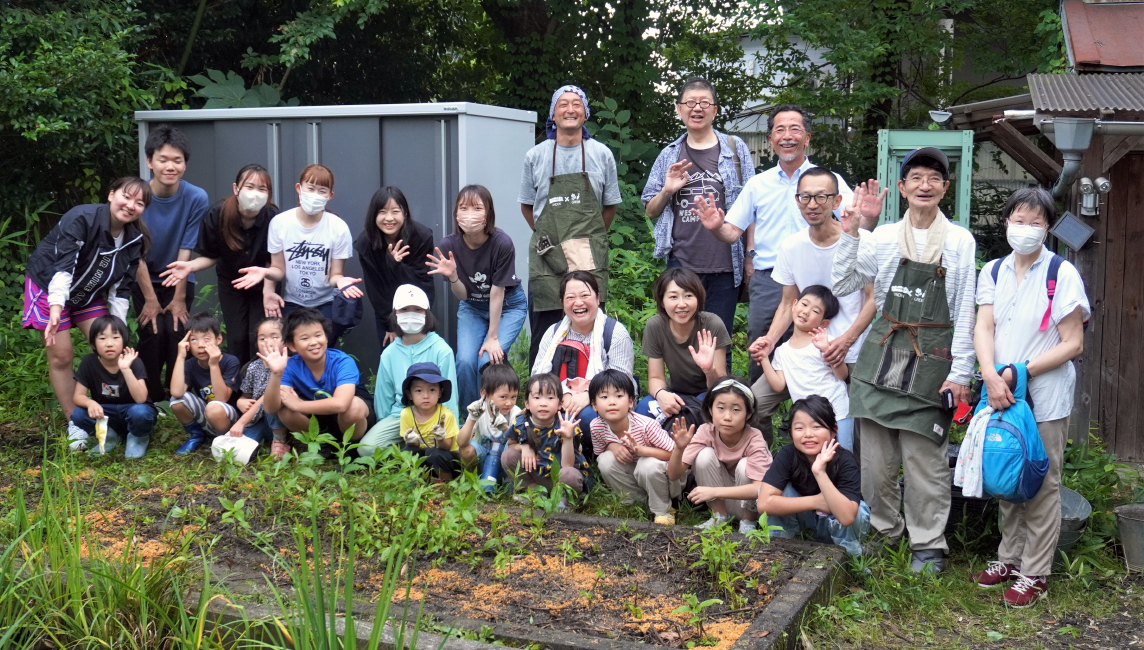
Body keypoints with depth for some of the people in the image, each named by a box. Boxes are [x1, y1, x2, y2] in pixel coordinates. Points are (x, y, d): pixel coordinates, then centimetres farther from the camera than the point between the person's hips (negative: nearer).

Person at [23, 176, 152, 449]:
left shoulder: (135, 239, -11)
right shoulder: (81, 218, -30)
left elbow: (121, 289, -7)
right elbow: (62, 267, -40)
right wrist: (56, 308, -52)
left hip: (89, 293, 6)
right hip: (50, 286, -6)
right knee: (61, 355, -6)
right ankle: (75, 424, 7)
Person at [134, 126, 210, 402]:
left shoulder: (197, 198, -20)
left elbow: (185, 252, -16)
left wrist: (179, 298, -12)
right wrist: (150, 299, -14)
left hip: (179, 279, 0)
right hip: (145, 279, 0)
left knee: (176, 332, -14)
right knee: (152, 333, -13)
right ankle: (151, 400, 2)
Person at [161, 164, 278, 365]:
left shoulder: (273, 218, -27)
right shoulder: (217, 215, -22)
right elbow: (211, 256, -6)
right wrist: (190, 266, -25)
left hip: (263, 283, -1)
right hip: (230, 282, 2)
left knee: (258, 339, -10)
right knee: (236, 338, 1)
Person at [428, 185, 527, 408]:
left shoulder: (502, 243, -29)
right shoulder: (448, 245, -20)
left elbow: (497, 292, -22)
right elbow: (462, 295, -13)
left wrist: (492, 337, -17)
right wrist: (452, 276, -34)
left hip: (508, 306, -3)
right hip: (472, 307, 3)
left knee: (488, 359, -22)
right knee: (465, 361, -18)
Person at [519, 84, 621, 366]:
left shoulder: (601, 155, 7)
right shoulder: (536, 156, 7)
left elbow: (610, 207, 13)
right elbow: (526, 206, 14)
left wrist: (589, 239, 7)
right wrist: (549, 237, 6)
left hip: (590, 258, 0)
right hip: (547, 258, 0)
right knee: (544, 334, -1)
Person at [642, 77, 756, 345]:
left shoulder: (736, 149, 5)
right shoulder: (669, 156, 11)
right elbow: (651, 211, 15)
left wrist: (751, 257, 0)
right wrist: (667, 190, -5)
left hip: (725, 265, -1)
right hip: (681, 264, 2)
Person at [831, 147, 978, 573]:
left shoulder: (960, 242, 2)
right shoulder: (883, 237, 6)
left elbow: (964, 313, 2)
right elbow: (843, 287, 5)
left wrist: (961, 372, -3)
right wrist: (849, 234, -3)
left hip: (932, 356, -2)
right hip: (883, 350, 2)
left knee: (924, 458, -2)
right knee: (876, 456, 5)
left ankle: (928, 545, 13)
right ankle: (885, 532, 23)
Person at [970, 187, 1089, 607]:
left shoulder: (1062, 274, -8)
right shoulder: (993, 272, 6)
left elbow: (1073, 344, -8)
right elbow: (983, 328, -2)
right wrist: (992, 376, -19)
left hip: (1045, 397, -4)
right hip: (1001, 393, 4)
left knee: (1042, 484, 3)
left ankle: (1034, 573, 13)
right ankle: (1009, 558, 28)